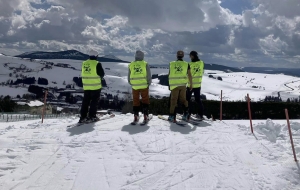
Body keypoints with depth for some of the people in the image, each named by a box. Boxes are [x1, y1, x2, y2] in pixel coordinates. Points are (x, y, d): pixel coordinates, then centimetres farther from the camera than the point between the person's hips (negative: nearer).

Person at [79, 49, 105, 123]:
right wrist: (99, 78, 11)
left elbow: (83, 74, 12)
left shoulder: (84, 63, 6)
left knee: (85, 101, 11)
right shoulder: (97, 64, -12)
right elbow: (102, 74, -8)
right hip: (95, 86, -5)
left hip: (86, 86, 5)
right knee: (94, 101, 5)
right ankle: (91, 116, 4)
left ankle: (83, 117, 11)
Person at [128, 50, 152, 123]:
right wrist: (148, 83, 10)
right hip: (144, 86, -2)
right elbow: (149, 76, -6)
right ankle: (145, 115, 9)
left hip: (135, 86, 2)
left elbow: (129, 78, 5)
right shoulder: (145, 64, -7)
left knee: (136, 101, 13)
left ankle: (136, 116, 13)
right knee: (145, 100, 10)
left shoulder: (131, 65, 0)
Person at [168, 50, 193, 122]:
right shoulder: (186, 64, 0)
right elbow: (189, 75, 1)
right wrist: (191, 84, 13)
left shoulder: (172, 64, 1)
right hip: (183, 85, 1)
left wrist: (169, 84, 20)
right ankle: (186, 114, 9)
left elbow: (169, 75, 7)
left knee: (173, 100, 6)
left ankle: (172, 116, 6)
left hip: (174, 85, -1)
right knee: (183, 99, 13)